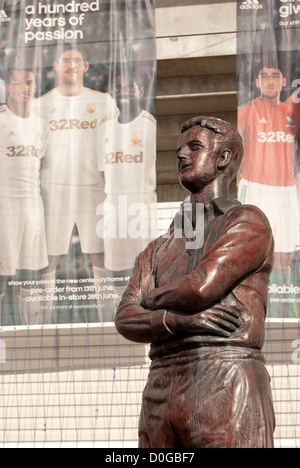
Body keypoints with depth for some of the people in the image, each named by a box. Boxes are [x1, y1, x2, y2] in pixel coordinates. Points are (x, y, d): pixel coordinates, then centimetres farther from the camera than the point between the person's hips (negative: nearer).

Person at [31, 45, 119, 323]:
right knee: (48, 258, 0)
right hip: (54, 189, 0)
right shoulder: (41, 104, 9)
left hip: (93, 188, 0)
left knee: (100, 257, 1)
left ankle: (106, 319, 9)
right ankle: (44, 321, 7)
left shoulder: (104, 102, 9)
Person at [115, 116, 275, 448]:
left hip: (228, 393, -6)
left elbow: (202, 287, -10)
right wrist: (181, 319, -12)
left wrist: (152, 298, 11)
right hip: (160, 397, 6)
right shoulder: (158, 251, 25)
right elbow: (126, 321, 9)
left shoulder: (249, 222, 6)